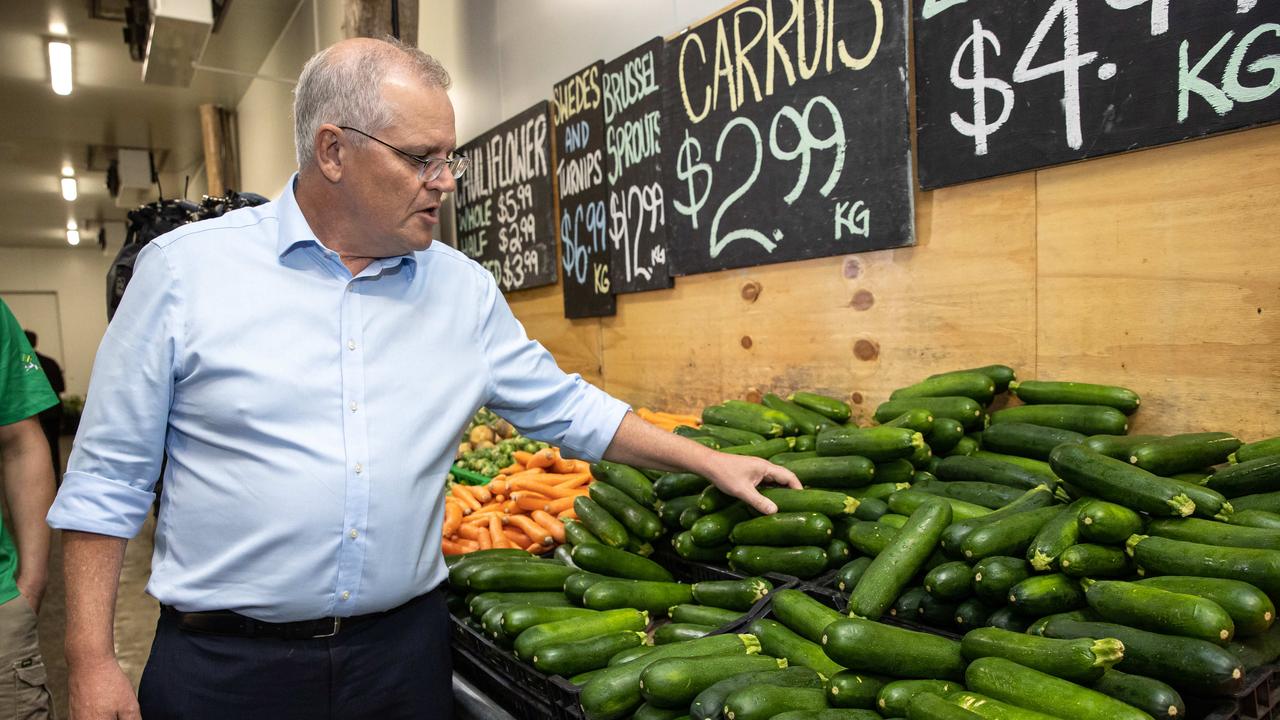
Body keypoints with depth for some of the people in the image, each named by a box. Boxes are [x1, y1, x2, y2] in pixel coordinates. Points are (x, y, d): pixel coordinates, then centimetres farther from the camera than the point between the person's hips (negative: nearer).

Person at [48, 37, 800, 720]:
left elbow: (566, 407, 6)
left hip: (405, 646, 3)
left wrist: (710, 462, 4)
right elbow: (108, 479, -3)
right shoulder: (186, 268, -8)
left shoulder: (465, 289, 0)